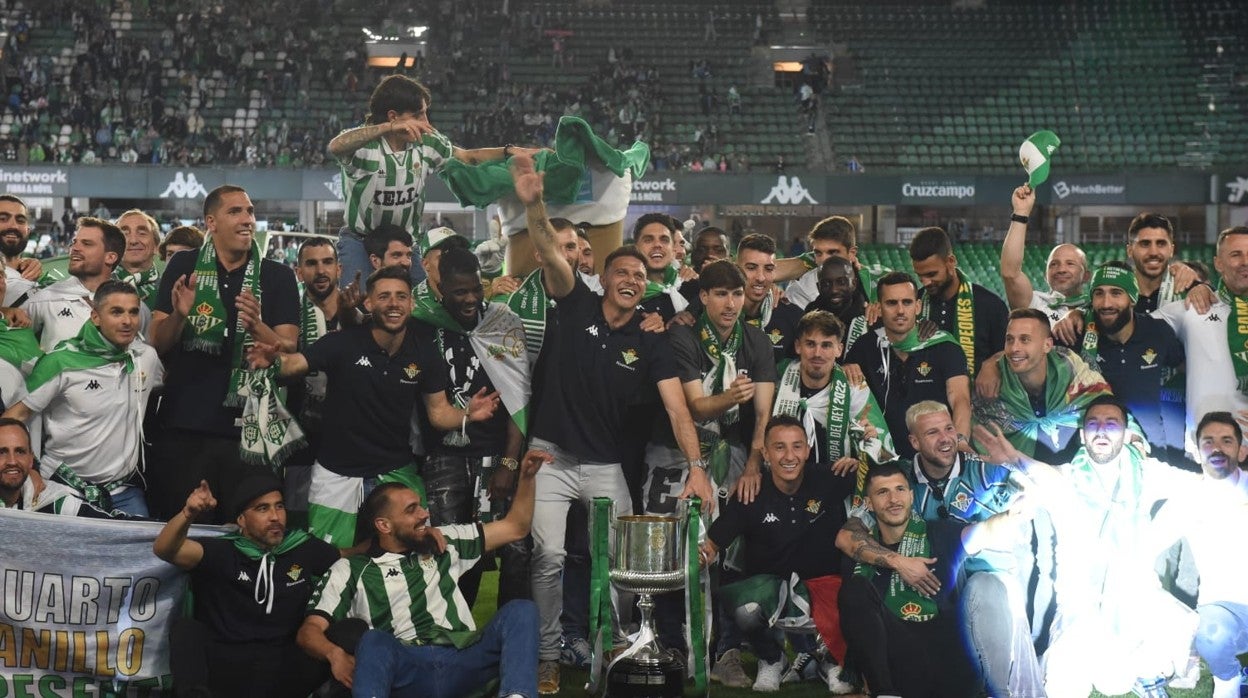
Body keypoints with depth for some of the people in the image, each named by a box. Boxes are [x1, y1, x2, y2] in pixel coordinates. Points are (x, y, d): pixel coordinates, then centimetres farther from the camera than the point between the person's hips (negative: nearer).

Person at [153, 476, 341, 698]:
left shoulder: (306, 549, 11)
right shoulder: (222, 552, 2)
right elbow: (163, 549, -14)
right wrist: (188, 514, -31)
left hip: (285, 670, 2)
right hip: (227, 667, -2)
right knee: (186, 629, -30)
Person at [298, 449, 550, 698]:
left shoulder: (444, 545, 25)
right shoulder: (351, 570, 16)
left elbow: (515, 528, 30)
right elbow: (310, 629, 6)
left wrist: (527, 476, 14)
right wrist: (335, 654, -18)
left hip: (463, 662, 3)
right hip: (405, 668, -3)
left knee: (520, 610, -20)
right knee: (374, 641, -35)